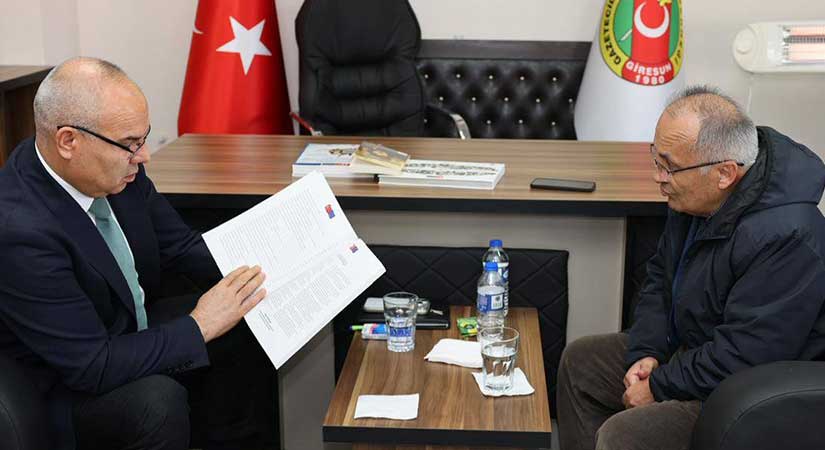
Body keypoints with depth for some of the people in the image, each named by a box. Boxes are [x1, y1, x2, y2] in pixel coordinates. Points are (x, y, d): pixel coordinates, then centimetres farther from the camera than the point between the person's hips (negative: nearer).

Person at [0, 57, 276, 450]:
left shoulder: (117, 166, -11)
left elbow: (180, 246, 4)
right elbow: (92, 367, -29)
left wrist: (246, 274, -12)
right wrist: (199, 326, -25)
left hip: (132, 331, 8)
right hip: (64, 389, -8)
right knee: (157, 400, -33)